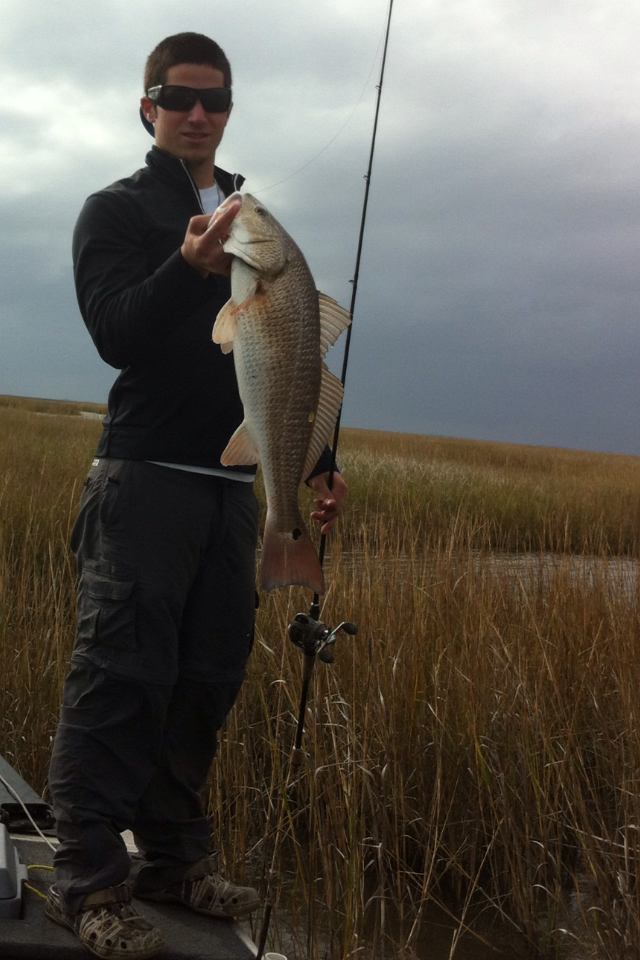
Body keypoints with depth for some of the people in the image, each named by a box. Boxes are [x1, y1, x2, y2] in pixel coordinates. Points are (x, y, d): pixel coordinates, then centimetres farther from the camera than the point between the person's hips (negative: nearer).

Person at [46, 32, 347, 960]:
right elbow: (118, 334, -12)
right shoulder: (117, 210, 3)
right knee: (121, 680, -8)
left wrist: (319, 461, 19)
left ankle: (175, 857, 17)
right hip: (146, 479, -6)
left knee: (207, 681, 7)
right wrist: (191, 269, -29)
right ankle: (88, 880, -3)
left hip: (234, 488, 6)